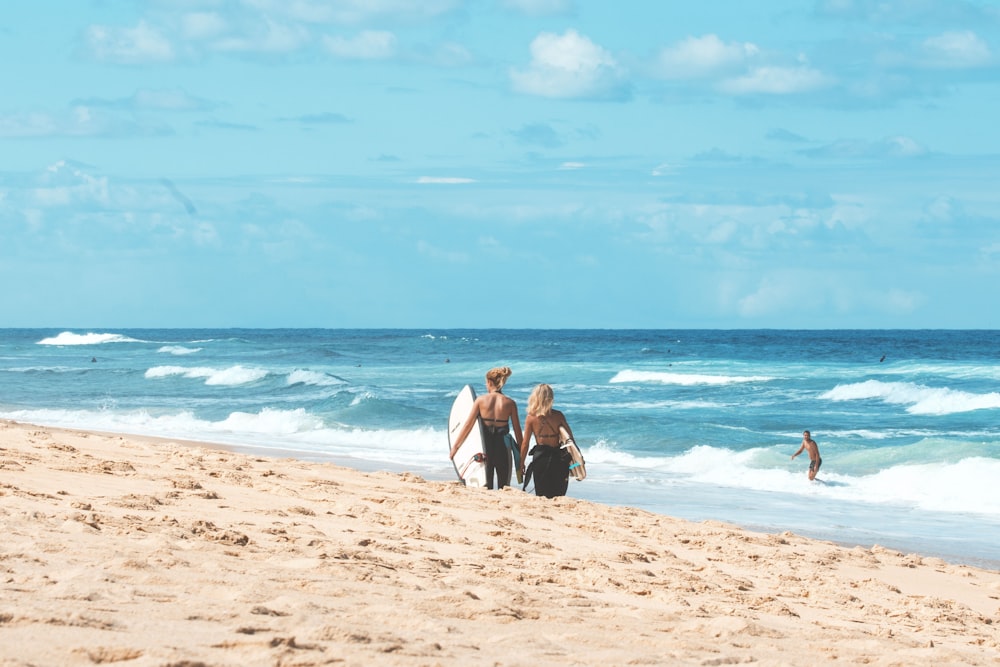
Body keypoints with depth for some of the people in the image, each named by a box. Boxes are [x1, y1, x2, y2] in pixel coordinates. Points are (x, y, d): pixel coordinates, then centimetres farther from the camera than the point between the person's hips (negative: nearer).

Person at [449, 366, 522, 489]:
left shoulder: (481, 400, -4)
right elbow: (517, 430, 0)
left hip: (485, 446, 0)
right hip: (501, 446, 0)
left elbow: (468, 425, -4)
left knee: (486, 488, 10)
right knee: (503, 487, 9)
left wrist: (455, 446, 3)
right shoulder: (510, 403, -3)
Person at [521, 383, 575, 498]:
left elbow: (525, 444, -3)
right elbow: (570, 437, 3)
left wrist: (521, 464, 6)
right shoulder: (558, 416, -3)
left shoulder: (531, 418, -6)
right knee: (558, 496, 9)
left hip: (540, 458, -1)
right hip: (558, 457, 1)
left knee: (541, 495, 5)